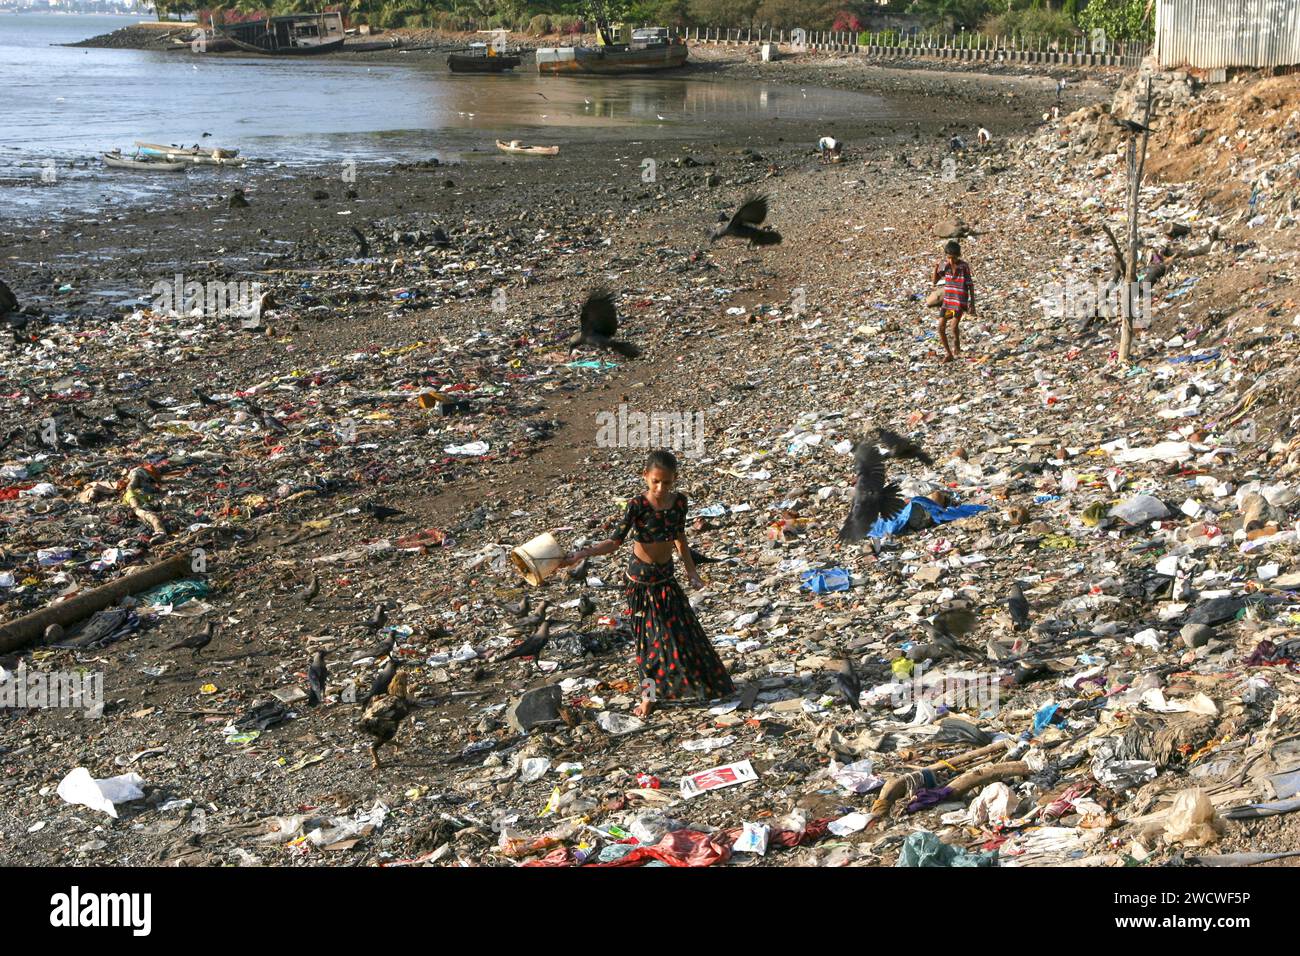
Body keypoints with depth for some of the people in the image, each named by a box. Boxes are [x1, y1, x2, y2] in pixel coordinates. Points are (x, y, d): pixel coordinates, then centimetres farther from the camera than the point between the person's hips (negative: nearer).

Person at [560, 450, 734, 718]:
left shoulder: (679, 501, -7)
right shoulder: (637, 505, -22)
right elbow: (616, 541, -24)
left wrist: (691, 569, 12)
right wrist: (581, 554, -37)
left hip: (666, 575, 4)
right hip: (642, 578, -4)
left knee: (682, 629, 13)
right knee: (652, 635, 5)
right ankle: (648, 696, 21)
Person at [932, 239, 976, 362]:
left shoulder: (964, 267, -14)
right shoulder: (944, 265, -2)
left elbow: (970, 285, -7)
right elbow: (934, 280, 3)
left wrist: (972, 303, -8)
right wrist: (936, 268, -14)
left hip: (960, 301, -4)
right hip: (947, 300, 4)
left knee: (954, 326, -18)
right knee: (941, 328, -4)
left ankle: (956, 341, 18)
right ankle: (949, 354, 10)